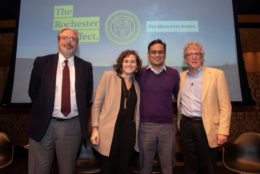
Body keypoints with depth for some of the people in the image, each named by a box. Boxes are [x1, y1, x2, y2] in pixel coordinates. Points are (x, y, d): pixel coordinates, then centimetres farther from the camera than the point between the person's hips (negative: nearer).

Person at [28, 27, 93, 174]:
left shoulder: (86, 67, 4)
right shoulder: (42, 62, 2)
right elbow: (33, 91, 8)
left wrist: (79, 113, 6)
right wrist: (42, 109, 5)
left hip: (73, 126, 1)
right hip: (44, 125, 0)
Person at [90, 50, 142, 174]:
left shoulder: (136, 85, 13)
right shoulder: (109, 76, 1)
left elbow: (136, 112, 15)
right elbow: (96, 104, -2)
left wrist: (136, 133, 11)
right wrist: (94, 129, -9)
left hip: (128, 132, 4)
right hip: (109, 132, -3)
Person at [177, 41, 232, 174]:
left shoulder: (217, 74, -3)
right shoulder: (181, 76, 8)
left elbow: (225, 106, -6)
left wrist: (223, 131, -12)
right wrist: (180, 123, 11)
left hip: (207, 127, -3)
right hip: (186, 126, 3)